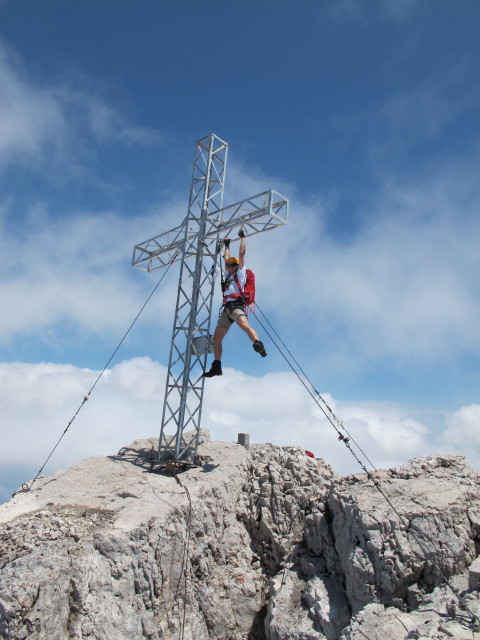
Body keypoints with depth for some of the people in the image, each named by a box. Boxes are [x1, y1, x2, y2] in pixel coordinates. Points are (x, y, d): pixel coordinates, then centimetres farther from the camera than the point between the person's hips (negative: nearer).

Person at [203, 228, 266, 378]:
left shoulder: (241, 273, 15)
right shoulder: (229, 275, 32)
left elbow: (242, 253, 14)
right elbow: (226, 258, 43)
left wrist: (242, 237, 21)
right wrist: (227, 245, 52)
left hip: (236, 306, -8)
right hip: (226, 309, 8)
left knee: (244, 324, -38)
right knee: (216, 338, 4)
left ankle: (259, 345, -57)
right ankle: (216, 367, 9)